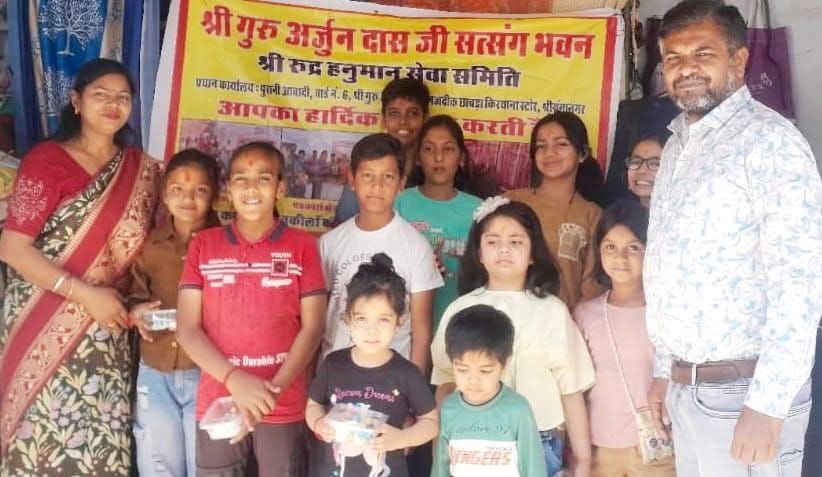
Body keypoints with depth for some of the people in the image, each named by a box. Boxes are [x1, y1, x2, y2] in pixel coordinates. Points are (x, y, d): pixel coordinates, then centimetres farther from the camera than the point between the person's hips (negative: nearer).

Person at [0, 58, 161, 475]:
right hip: (46, 331, -4)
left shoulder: (143, 169, 8)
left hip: (105, 336, 4)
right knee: (44, 438, -3)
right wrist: (86, 294, -17)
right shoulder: (45, 160, -5)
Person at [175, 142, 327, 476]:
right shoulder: (202, 245, 5)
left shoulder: (302, 246, 1)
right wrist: (234, 379, -13)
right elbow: (187, 328, 0)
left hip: (284, 409, -1)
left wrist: (272, 390, -12)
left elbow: (312, 328, -2)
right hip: (217, 404, 1)